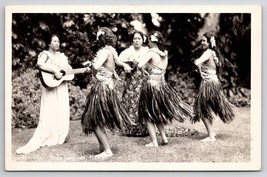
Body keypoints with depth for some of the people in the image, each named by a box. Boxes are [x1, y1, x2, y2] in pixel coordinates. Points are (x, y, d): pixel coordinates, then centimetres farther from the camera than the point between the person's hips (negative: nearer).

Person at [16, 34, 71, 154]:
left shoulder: (62, 56, 16)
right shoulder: (45, 54, -3)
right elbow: (40, 64, -24)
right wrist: (55, 71, -28)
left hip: (62, 88, 6)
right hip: (50, 87, -6)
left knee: (62, 114, 5)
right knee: (48, 115, -10)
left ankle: (58, 138, 18)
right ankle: (35, 143, -7)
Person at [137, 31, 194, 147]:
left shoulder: (151, 53, -12)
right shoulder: (164, 54, 8)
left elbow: (140, 65, -26)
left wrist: (144, 71, -8)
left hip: (151, 85, -7)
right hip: (162, 85, 7)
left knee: (148, 116, 5)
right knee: (158, 114, 22)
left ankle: (154, 142, 5)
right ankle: (164, 138, 20)